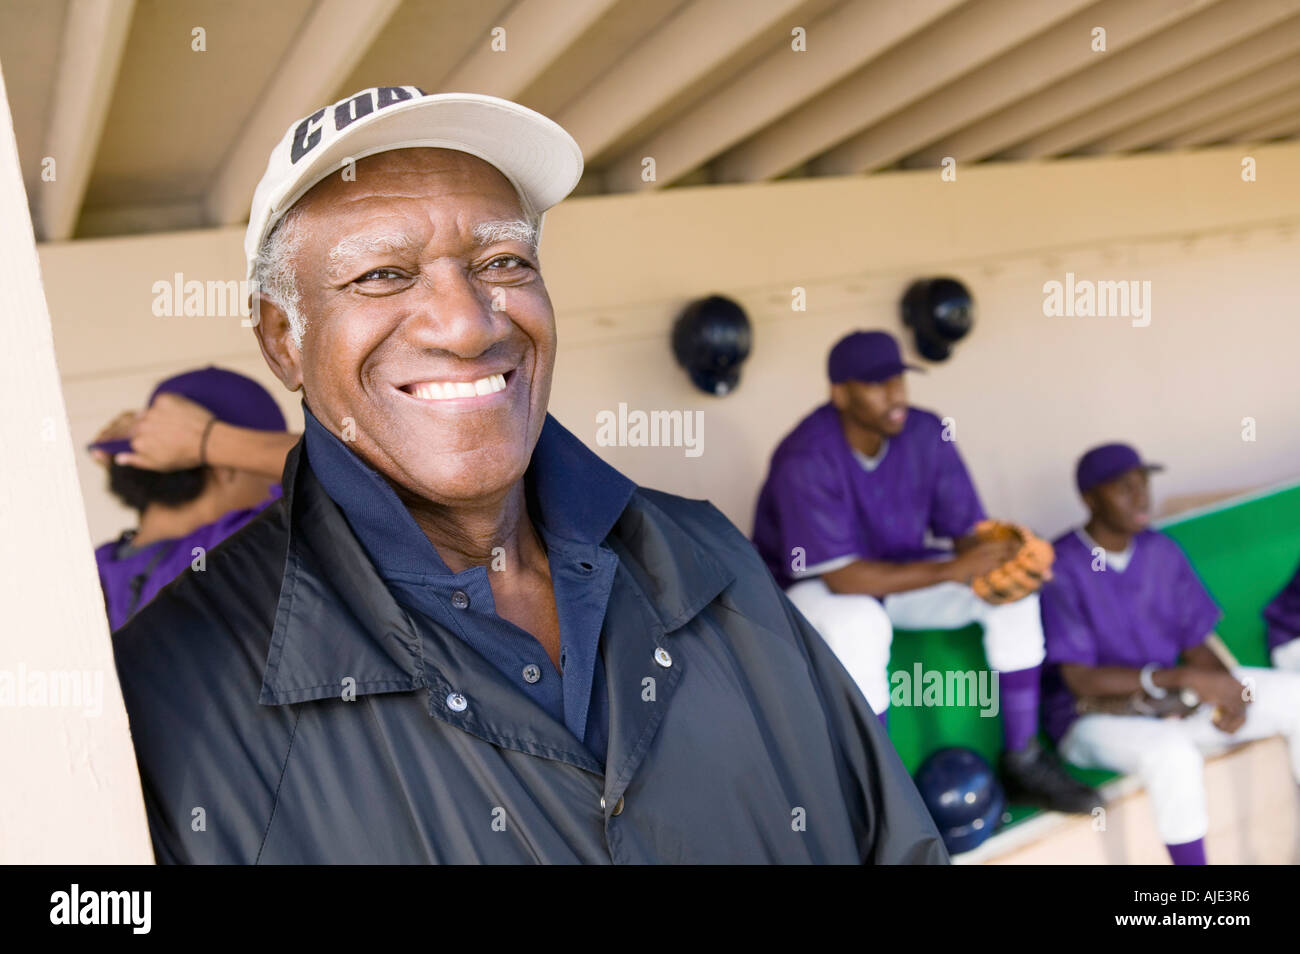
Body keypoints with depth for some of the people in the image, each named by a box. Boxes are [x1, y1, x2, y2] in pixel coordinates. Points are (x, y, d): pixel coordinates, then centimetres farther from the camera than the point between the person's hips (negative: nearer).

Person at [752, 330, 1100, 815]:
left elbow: (967, 530, -5)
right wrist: (952, 570, -37)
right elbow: (840, 576, -33)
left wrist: (994, 566, -30)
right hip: (810, 589, -5)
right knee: (859, 625, -39)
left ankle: (1023, 763, -4)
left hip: (898, 570, 6)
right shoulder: (805, 461, -29)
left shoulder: (925, 434, -12)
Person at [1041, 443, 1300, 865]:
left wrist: (1232, 690, -17)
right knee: (1172, 752, -37)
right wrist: (1186, 679, -26)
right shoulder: (1061, 569, -18)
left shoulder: (1162, 552, 2)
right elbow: (1080, 680, -20)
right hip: (1096, 717, -7)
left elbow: (1197, 644, 5)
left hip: (1174, 701, 7)